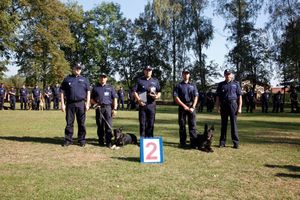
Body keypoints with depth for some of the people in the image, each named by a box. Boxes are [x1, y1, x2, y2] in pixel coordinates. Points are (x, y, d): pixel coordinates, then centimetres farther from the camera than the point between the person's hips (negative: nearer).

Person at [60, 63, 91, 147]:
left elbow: (88, 92, 10)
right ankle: (68, 140, 11)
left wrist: (87, 104, 0)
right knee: (69, 123, 3)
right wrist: (62, 104, -1)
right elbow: (62, 92, 7)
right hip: (70, 103, 0)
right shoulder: (67, 79, 9)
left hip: (81, 104, 0)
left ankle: (82, 140, 11)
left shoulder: (84, 80, 12)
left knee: (81, 123, 3)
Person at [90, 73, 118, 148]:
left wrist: (115, 108, -2)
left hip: (108, 107, -2)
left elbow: (115, 98, 9)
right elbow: (91, 99, 19)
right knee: (100, 125, 5)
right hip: (99, 108, 2)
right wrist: (95, 103, -2)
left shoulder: (110, 87, 13)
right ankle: (101, 141, 15)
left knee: (108, 125, -8)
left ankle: (108, 142, -8)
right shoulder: (95, 88, 15)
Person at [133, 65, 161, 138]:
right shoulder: (140, 80, 9)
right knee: (142, 123, 0)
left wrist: (157, 96, -8)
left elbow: (159, 92, 15)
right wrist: (138, 100, -10)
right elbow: (134, 91, 4)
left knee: (151, 123, 4)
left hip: (152, 104, 2)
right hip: (142, 104, -1)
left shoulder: (155, 81, 15)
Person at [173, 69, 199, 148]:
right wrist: (184, 106, -9)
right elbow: (176, 97, -1)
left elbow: (196, 97, 7)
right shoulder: (178, 86, 8)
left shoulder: (193, 86, 14)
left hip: (191, 107, 1)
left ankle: (193, 142, -1)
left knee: (192, 125, -2)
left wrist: (193, 107, -7)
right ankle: (182, 143, 8)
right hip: (182, 107, -1)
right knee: (182, 125, 2)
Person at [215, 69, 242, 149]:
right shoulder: (221, 85, 11)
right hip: (223, 105, 2)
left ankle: (236, 142, 4)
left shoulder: (236, 84, 8)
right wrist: (217, 107, 0)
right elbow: (218, 97, 10)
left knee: (233, 123, -2)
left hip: (233, 104, -2)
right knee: (223, 124, 5)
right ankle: (222, 142, 12)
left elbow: (239, 96, 5)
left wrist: (239, 107, -4)